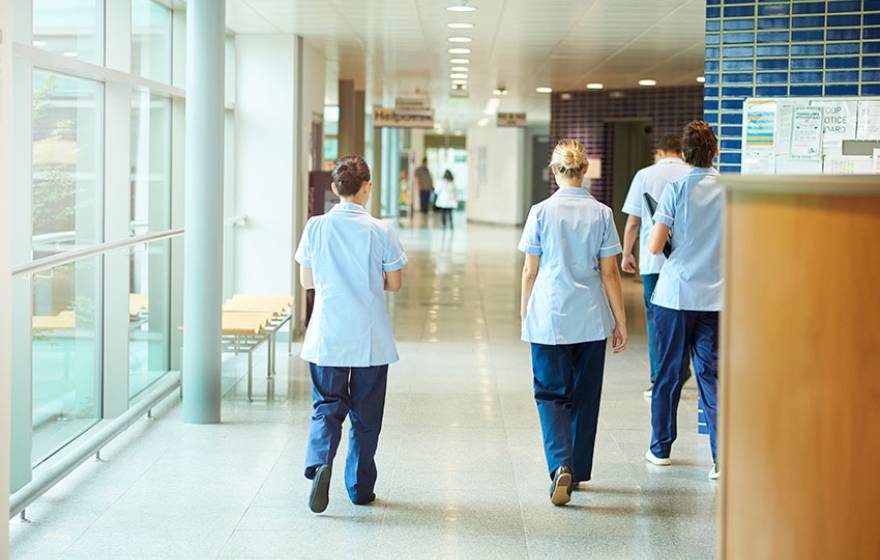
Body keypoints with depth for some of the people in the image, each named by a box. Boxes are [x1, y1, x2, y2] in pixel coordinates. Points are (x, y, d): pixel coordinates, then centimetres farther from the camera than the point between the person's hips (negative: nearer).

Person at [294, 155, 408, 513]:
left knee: (327, 406, 8)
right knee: (366, 413, 11)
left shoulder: (316, 227, -3)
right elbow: (394, 284, -1)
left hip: (326, 336, 1)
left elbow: (306, 281, 4)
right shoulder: (380, 231, -8)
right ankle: (360, 487, 19)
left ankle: (320, 462, -19)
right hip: (370, 337, -1)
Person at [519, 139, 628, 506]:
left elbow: (530, 272, -1)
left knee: (551, 393, 5)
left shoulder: (541, 212, -5)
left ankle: (561, 465, -16)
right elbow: (609, 273, 0)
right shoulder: (601, 214, -1)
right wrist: (621, 322, 7)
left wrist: (525, 314, 11)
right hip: (591, 321, 2)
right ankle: (578, 471, 22)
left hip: (549, 319, -2)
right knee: (585, 395, 14)